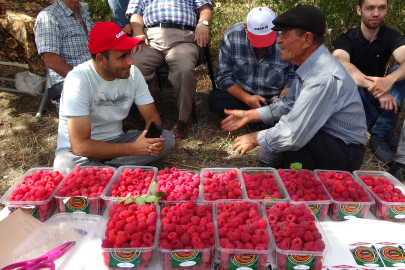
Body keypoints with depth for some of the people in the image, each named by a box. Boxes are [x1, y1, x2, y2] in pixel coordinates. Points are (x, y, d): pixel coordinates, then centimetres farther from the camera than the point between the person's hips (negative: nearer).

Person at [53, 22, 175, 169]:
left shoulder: (133, 73, -9)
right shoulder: (78, 80, -24)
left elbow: (152, 116, -3)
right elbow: (80, 146, -28)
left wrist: (152, 139, -27)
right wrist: (133, 148, -33)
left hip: (115, 142, 5)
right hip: (77, 148, -5)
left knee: (166, 138, -16)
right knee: (66, 165, -38)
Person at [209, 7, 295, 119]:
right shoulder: (231, 36, -13)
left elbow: (292, 77, -5)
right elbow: (224, 76, -10)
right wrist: (247, 98, -23)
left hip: (273, 101, -1)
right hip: (241, 96, 2)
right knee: (215, 98, -28)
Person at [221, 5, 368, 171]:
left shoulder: (323, 78, -31)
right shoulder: (310, 66, 0)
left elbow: (292, 135, -33)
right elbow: (288, 103, 14)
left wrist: (254, 139, -15)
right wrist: (249, 115, 9)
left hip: (345, 153, -9)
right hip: (324, 139, 9)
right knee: (267, 156, 9)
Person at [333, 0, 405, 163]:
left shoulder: (391, 36, -4)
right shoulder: (346, 39, -12)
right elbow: (341, 64, -36)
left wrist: (390, 79, -48)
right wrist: (373, 87, -50)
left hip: (378, 100, 3)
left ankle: (380, 135, -23)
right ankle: (384, 132, -20)